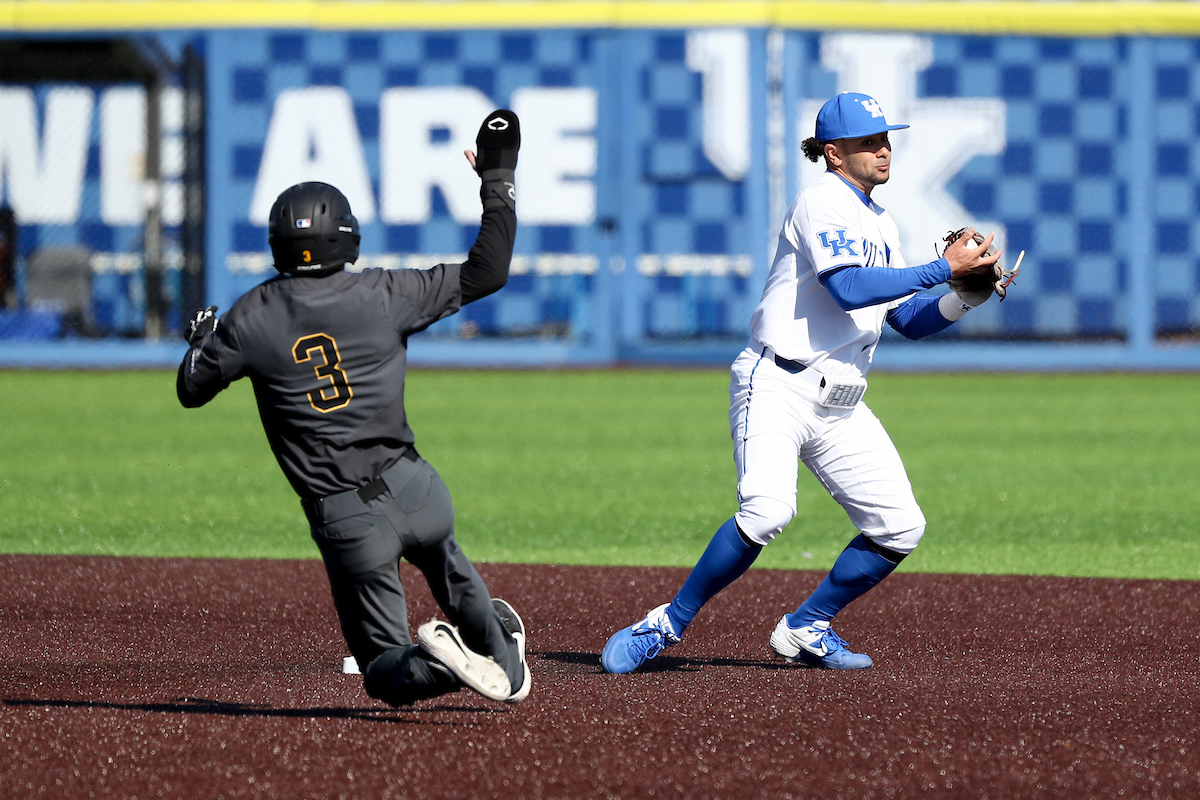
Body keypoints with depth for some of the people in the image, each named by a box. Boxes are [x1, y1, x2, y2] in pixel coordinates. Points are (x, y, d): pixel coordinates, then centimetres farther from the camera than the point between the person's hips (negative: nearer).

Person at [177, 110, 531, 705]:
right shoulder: (383, 295, -3)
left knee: (386, 671, 7)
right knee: (448, 568, 38)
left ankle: (433, 664, -25)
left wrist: (202, 339, 31)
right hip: (414, 490, 2)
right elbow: (487, 272, 3)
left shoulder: (253, 319, -4)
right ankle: (505, 663, 34)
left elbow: (192, 389, 9)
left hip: (344, 519, -1)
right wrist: (498, 178, 11)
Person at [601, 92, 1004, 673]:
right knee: (768, 510, -29)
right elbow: (850, 289, -22)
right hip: (779, 388, -9)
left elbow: (908, 320, 21)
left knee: (900, 526, 1)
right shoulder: (822, 201, -7)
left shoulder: (882, 226, 20)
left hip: (841, 406, 9)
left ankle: (805, 630, 15)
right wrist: (943, 269, -19)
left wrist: (967, 297, 3)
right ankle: (670, 623, -16)